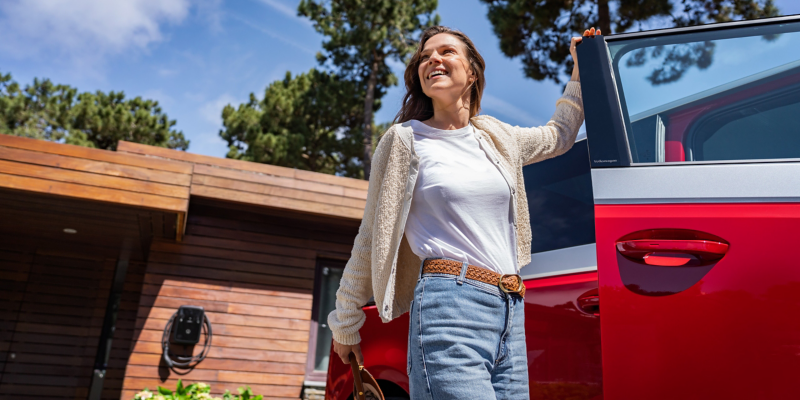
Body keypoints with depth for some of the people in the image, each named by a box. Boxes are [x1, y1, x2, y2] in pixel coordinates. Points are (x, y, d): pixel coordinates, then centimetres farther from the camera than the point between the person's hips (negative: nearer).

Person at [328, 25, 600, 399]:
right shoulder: (405, 140, 3)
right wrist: (345, 325, 11)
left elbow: (559, 136, 37)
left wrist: (580, 67, 35)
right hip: (449, 308, -5)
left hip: (511, 315, 6)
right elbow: (372, 239, 6)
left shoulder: (496, 137, 16)